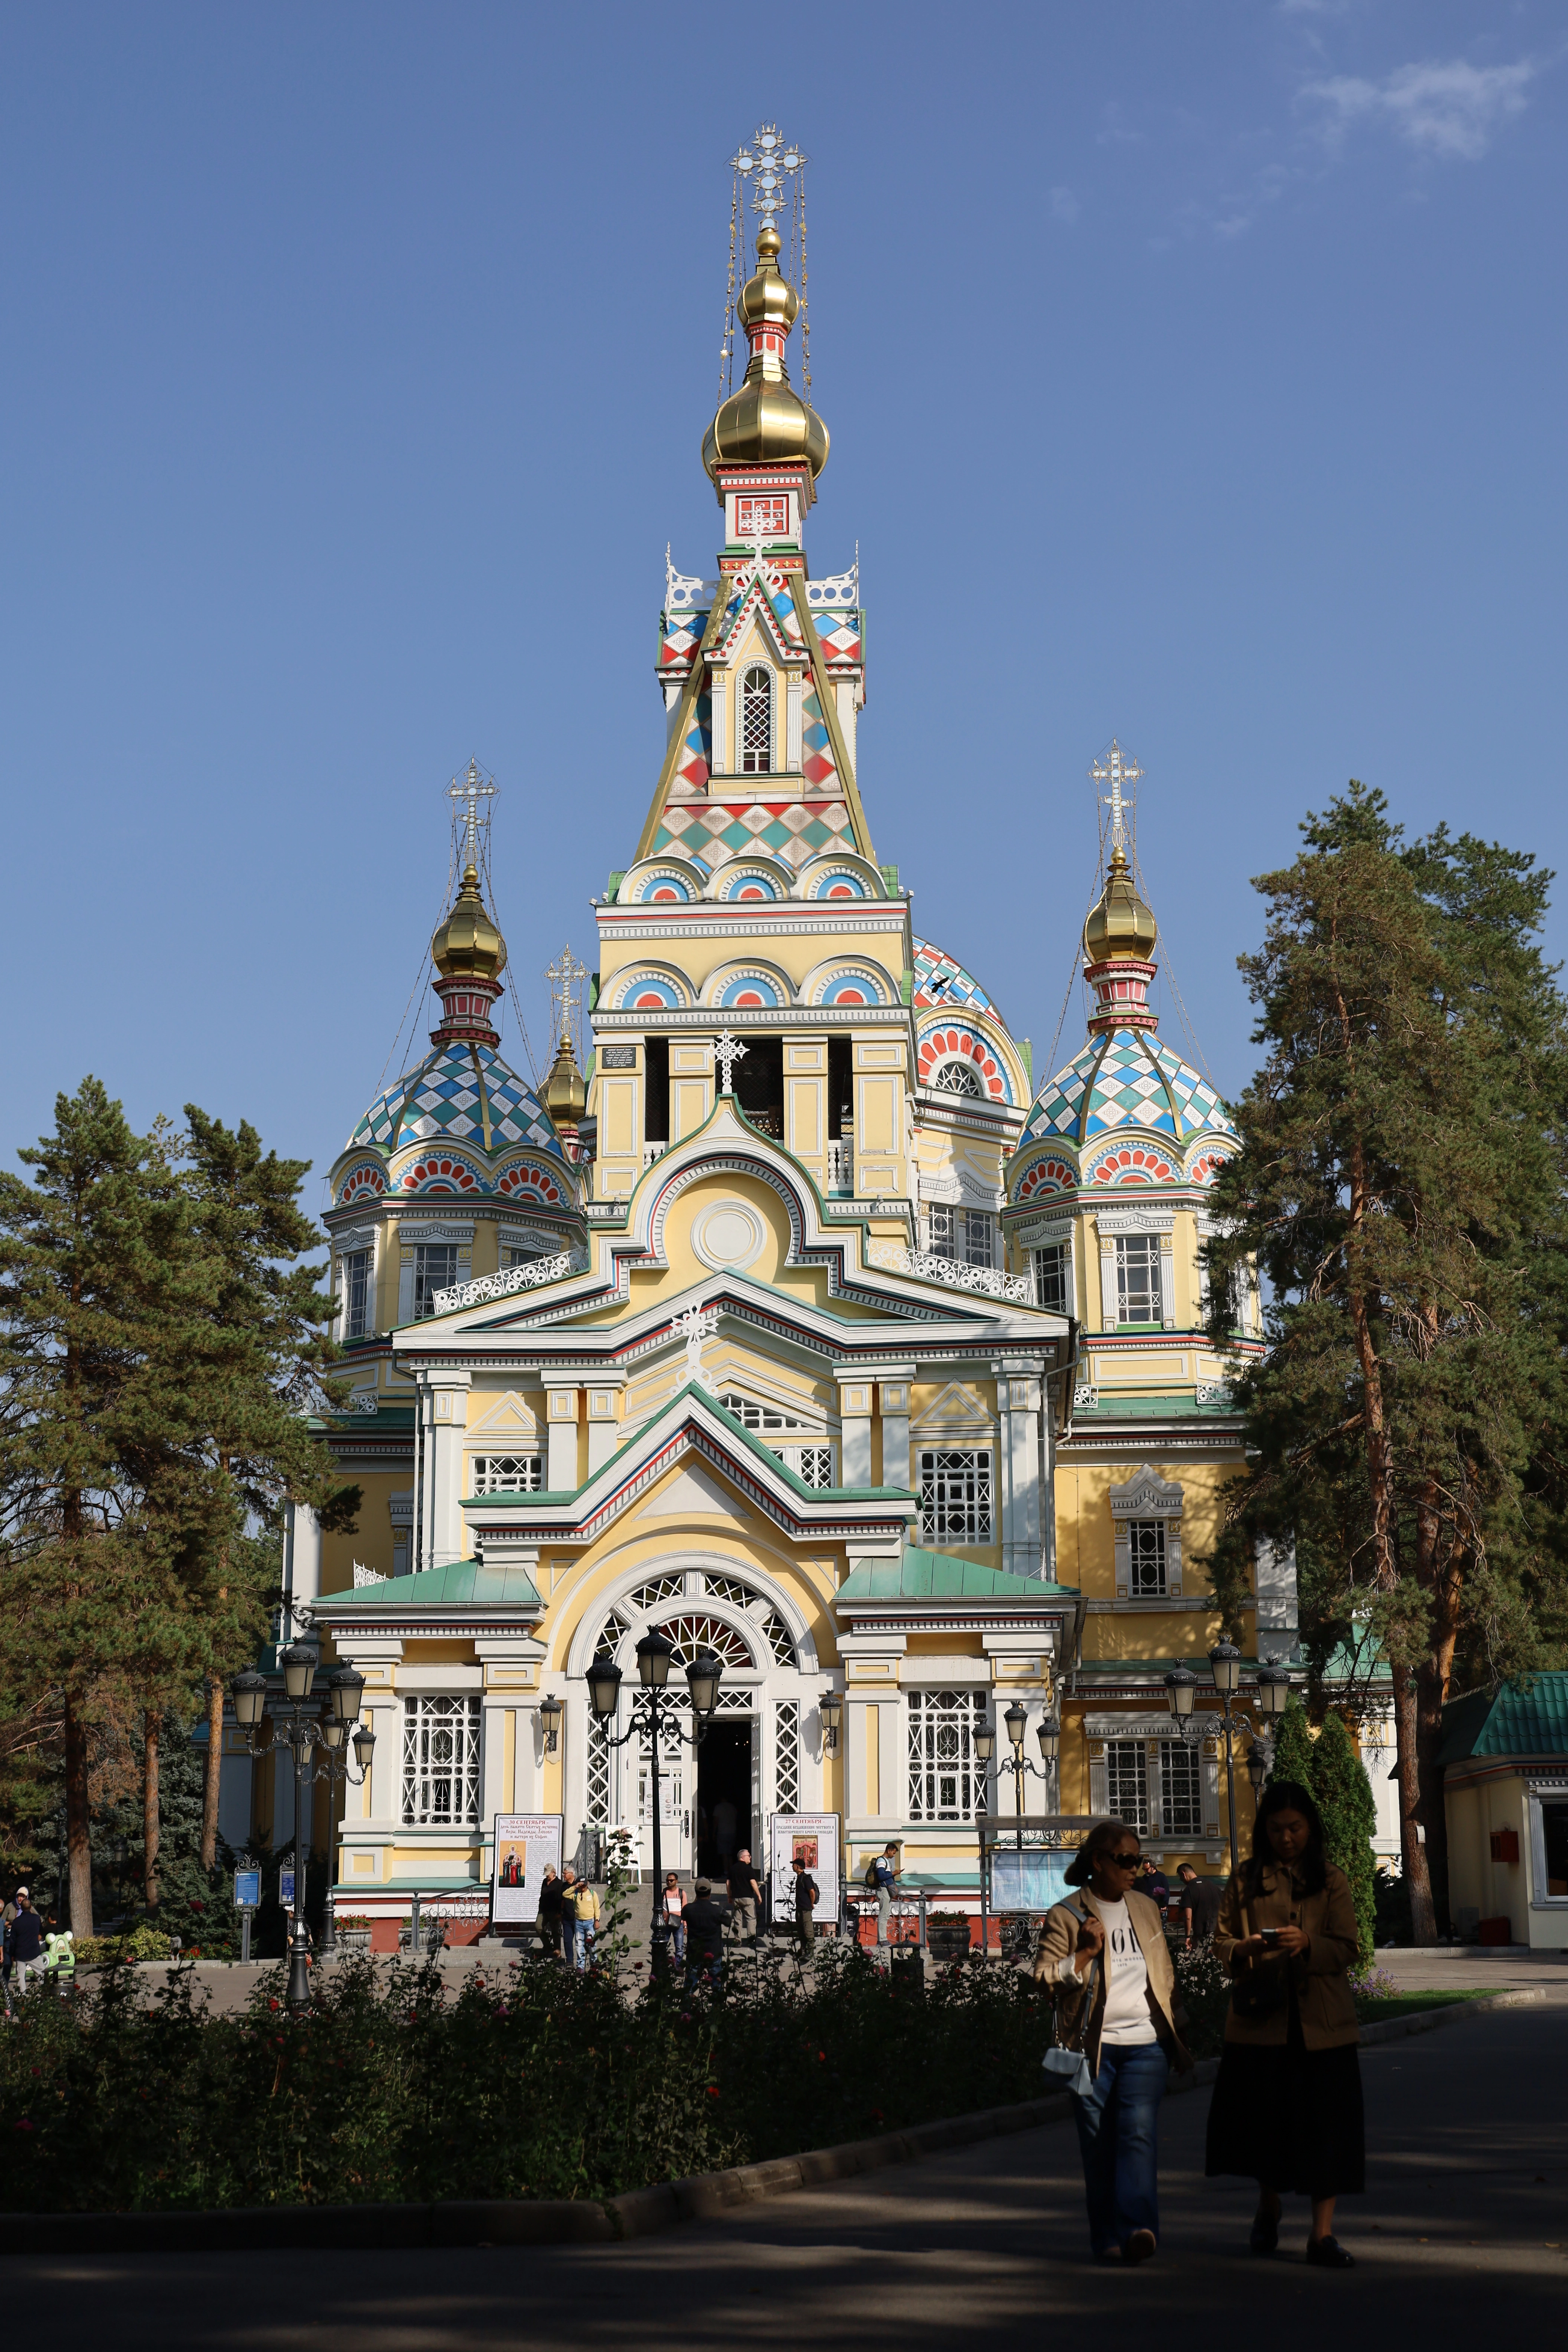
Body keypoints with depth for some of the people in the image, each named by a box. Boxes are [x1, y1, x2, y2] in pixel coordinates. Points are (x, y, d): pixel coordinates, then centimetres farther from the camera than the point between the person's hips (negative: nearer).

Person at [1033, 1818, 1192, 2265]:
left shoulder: (1146, 1910, 16)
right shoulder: (1065, 1916, 1)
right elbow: (1043, 1975, -6)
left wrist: (1175, 2035, 21)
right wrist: (1085, 1953, -18)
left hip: (1145, 2044, 2)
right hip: (1092, 2046, -2)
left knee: (1138, 2130, -15)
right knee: (1099, 2144, 1)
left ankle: (1137, 2227, -24)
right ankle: (1108, 2238, 8)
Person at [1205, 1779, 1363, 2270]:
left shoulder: (1332, 1881, 5)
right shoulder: (1246, 1880, 8)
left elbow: (1347, 1949, -3)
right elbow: (1220, 1941, 8)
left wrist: (1306, 1944, -22)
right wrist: (1242, 1950, -15)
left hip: (1321, 2024, -1)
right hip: (1260, 2020, 1)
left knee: (1325, 2124, -2)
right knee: (1263, 2117, 7)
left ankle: (1322, 2234, 4)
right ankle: (1268, 2208, 33)